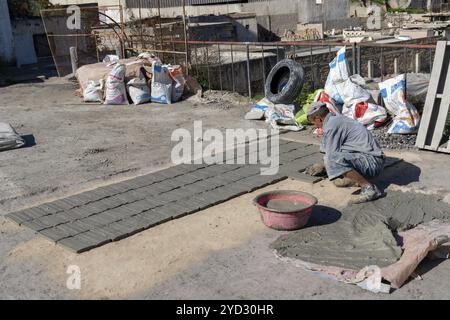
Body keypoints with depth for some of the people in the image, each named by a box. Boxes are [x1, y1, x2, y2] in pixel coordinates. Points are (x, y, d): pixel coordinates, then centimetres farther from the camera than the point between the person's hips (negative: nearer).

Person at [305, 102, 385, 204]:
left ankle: (369, 188, -23)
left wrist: (323, 168, 10)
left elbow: (331, 155, -11)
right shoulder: (338, 118, 17)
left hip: (372, 162, -10)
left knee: (333, 159, -31)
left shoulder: (331, 125, -13)